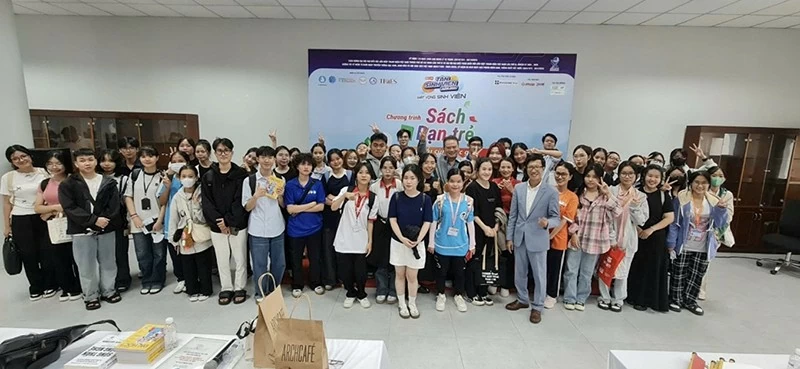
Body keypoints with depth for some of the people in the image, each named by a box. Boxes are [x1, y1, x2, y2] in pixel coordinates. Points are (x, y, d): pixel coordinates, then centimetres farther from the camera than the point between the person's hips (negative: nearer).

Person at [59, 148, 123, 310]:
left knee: (108, 262, 11)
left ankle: (108, 291, 25)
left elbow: (114, 206, -1)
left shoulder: (109, 182, 5)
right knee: (86, 266, 6)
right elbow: (70, 208, -9)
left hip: (106, 229, 1)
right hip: (82, 231, -1)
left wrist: (103, 220, -16)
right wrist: (94, 220, -18)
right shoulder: (68, 185, 1)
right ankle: (91, 296, 20)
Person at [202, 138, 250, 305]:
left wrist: (229, 221, -16)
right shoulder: (208, 177, 4)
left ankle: (239, 288, 23)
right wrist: (219, 222, -13)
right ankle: (225, 289, 27)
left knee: (240, 258, 7)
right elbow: (206, 203, -1)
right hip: (217, 226, 3)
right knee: (222, 259, 12)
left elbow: (240, 201, -10)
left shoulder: (241, 174, -4)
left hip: (238, 225, -2)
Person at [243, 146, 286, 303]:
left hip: (277, 228, 4)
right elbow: (247, 207, -3)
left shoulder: (280, 179, 6)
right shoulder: (249, 180, -5)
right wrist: (256, 196, -21)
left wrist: (280, 195, -10)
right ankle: (260, 294, 25)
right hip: (258, 230, -3)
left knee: (279, 263, 12)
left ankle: (274, 291, 32)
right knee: (260, 264, 6)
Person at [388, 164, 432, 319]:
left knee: (412, 276, 10)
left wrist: (418, 240, -21)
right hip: (398, 242, 1)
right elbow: (392, 220, -7)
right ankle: (401, 304, 28)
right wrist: (402, 238, -20)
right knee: (400, 274, 12)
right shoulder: (396, 197, -6)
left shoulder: (425, 199, -7)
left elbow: (427, 222, -8)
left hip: (417, 243, -1)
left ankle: (412, 304, 29)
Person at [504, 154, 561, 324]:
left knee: (539, 275, 9)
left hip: (538, 239, -3)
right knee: (519, 273, 17)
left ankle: (537, 307, 27)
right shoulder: (518, 188, 0)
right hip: (519, 238, 4)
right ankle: (522, 300, 37)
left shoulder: (551, 192, -10)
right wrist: (509, 237, 3)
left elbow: (556, 217, -6)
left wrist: (547, 223, -29)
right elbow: (513, 215, 4)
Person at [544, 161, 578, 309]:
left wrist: (550, 236, -15)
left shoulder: (572, 197, -6)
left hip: (558, 239, -2)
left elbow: (565, 220, -10)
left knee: (555, 268, 11)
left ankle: (552, 295, 30)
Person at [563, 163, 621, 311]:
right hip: (577, 238, 0)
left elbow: (617, 213, -14)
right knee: (571, 270, 6)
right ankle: (570, 298, 18)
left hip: (594, 241, 0)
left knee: (586, 273, 13)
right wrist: (573, 233, -6)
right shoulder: (578, 194, 2)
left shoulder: (605, 197, 1)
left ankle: (581, 299, 26)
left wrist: (608, 194, -17)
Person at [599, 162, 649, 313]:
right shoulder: (611, 191, -4)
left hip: (628, 239, 2)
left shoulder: (641, 196, 3)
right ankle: (604, 298, 21)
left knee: (622, 270, 9)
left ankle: (618, 300, 24)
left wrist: (634, 206, -14)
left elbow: (641, 221, 0)